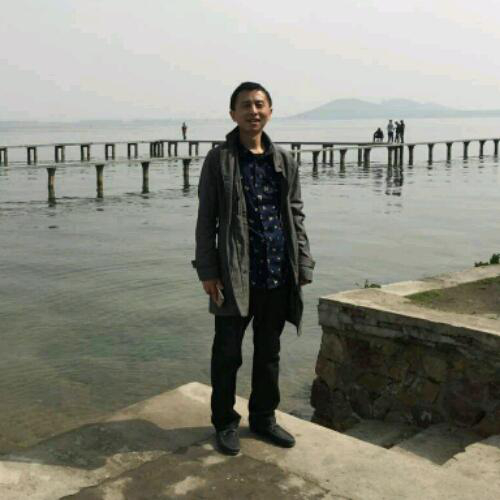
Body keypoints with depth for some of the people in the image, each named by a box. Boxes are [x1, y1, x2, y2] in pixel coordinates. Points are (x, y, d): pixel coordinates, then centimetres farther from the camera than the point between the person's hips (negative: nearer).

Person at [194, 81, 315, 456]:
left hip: (278, 275, 4)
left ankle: (263, 417, 32)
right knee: (228, 353, 8)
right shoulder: (219, 160, -3)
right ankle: (225, 422, 25)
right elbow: (206, 220, -4)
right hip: (235, 275, -4)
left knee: (270, 353, 16)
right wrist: (207, 271, -9)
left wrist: (303, 265, 4)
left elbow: (296, 217, 11)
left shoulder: (285, 161, 9)